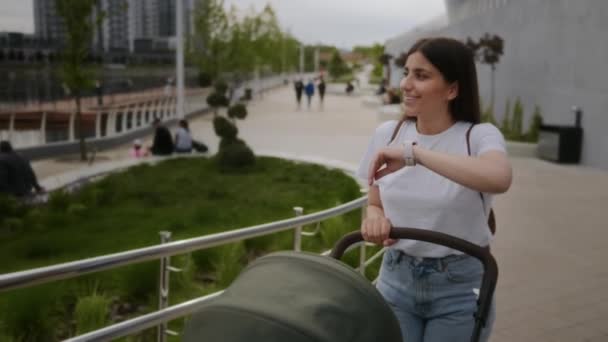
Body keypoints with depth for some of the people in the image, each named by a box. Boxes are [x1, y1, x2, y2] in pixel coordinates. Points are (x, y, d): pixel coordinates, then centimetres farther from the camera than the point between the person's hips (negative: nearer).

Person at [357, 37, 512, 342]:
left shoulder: (479, 135, -13)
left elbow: (499, 179, -36)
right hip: (396, 279, 3)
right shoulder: (387, 133, -1)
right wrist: (374, 217, -13)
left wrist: (414, 153, -34)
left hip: (459, 286, -3)